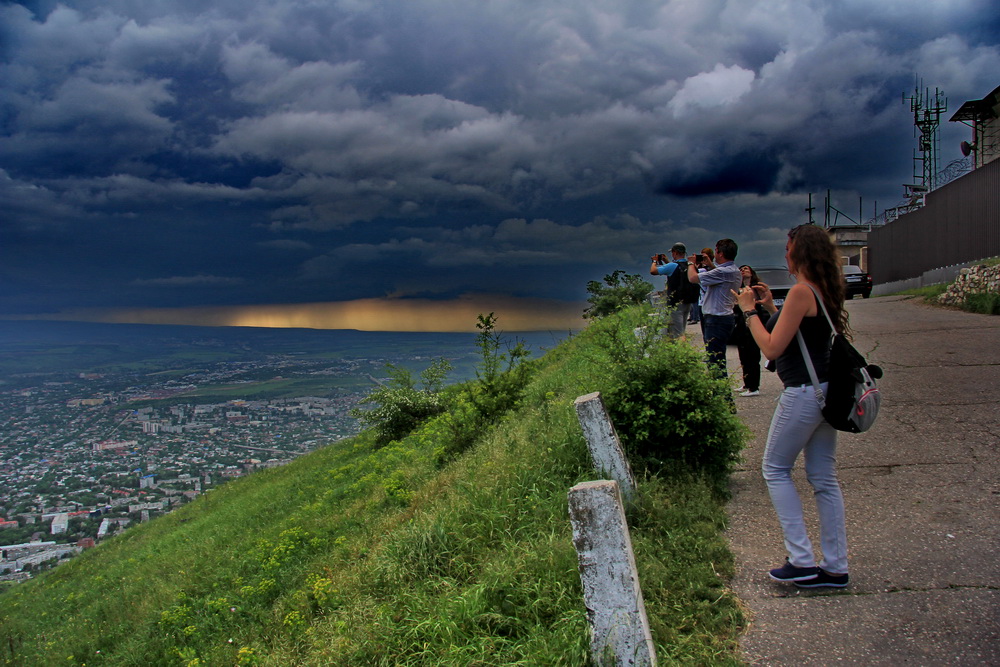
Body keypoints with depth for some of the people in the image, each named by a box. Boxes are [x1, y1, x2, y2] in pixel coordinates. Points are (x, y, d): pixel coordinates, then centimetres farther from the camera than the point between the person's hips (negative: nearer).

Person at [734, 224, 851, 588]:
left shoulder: (801, 291, -18)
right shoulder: (823, 290, 10)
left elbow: (772, 348, -18)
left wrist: (750, 311, -8)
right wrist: (770, 308, 17)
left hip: (803, 393, -9)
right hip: (826, 391, 9)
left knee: (775, 469, 6)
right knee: (824, 478, 12)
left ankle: (802, 561, 5)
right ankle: (835, 567, 18)